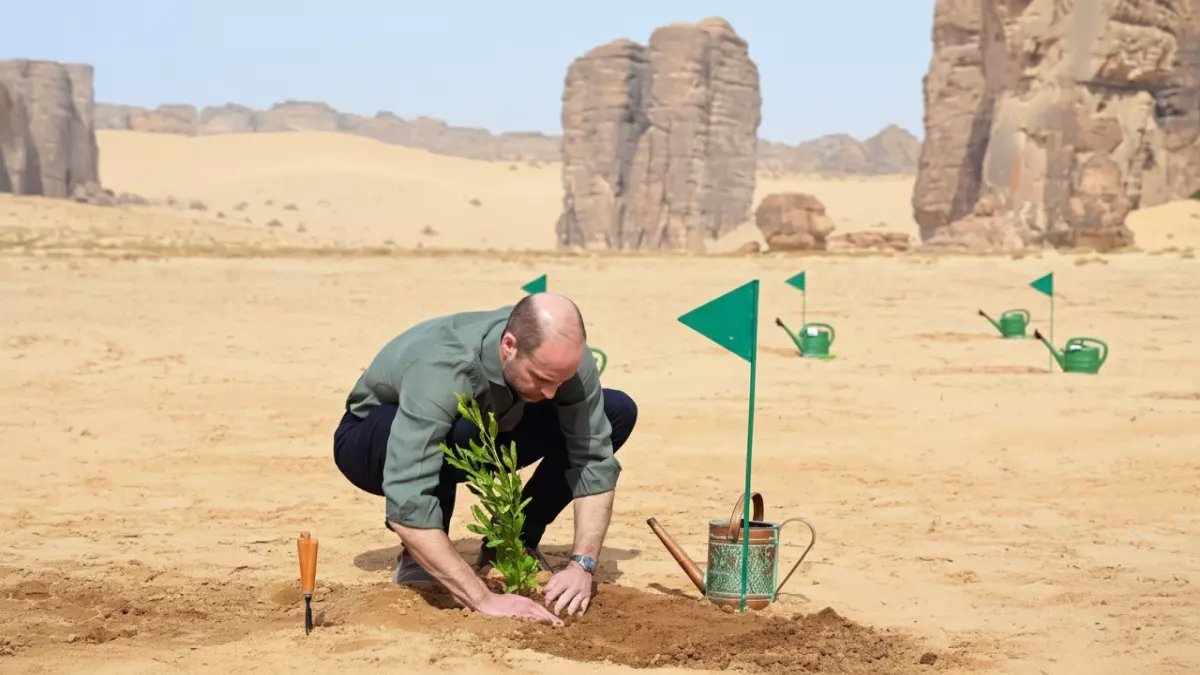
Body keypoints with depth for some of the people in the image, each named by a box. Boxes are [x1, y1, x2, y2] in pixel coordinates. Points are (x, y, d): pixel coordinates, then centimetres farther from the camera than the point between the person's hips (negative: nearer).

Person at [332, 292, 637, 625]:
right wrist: (484, 599, -49)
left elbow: (594, 459, -21)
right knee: (458, 434, -42)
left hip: (483, 436, 5)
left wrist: (582, 564, -33)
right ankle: (419, 557, -13)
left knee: (619, 411, -12)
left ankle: (512, 542, 0)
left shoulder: (563, 354, -26)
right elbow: (406, 504, -47)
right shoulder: (441, 369, -42)